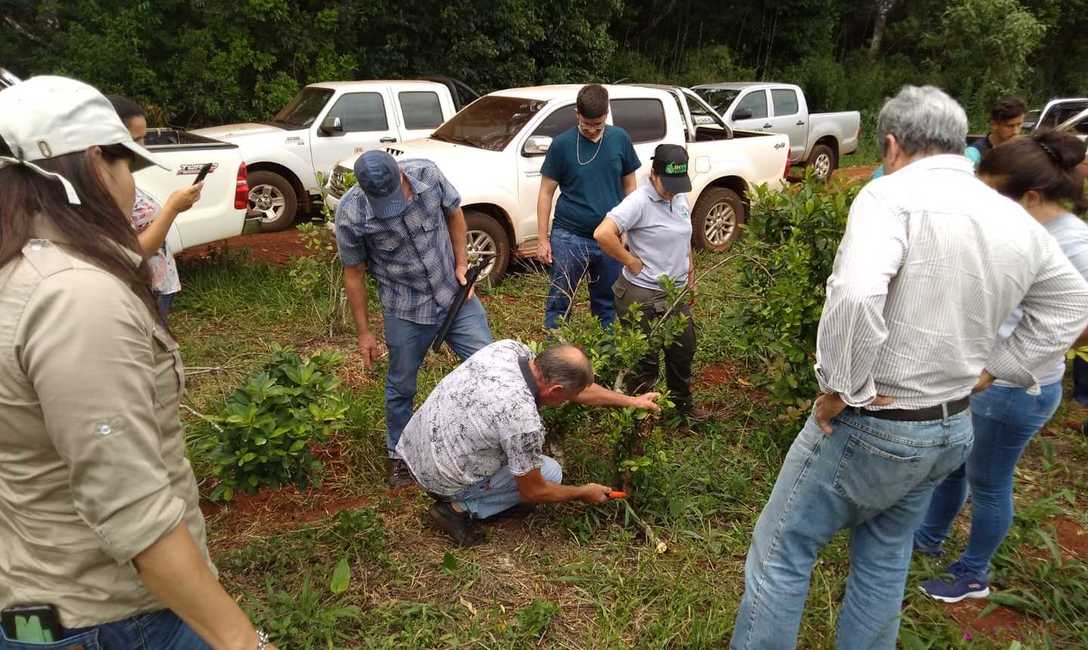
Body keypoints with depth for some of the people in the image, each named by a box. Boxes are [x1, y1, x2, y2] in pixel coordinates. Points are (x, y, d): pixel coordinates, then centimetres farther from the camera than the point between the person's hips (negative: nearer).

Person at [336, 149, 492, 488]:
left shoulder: (428, 173, -17)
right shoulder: (351, 214, -21)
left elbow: (454, 213, 3)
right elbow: (354, 274, -8)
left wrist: (461, 264, -2)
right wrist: (364, 333, -3)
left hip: (456, 294, 2)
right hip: (406, 311, -2)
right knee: (401, 387, 12)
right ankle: (398, 454, 37)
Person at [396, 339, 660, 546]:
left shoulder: (509, 347, -12)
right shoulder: (523, 421, -32)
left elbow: (573, 386, 4)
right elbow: (532, 492, -14)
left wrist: (629, 400, 9)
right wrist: (583, 493, 3)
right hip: (441, 478, -7)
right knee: (551, 471, 4)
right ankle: (460, 508, 0)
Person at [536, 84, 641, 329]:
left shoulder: (620, 139, 2)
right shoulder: (562, 144, -4)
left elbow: (629, 186, 10)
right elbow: (546, 192, -1)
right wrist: (542, 239, -4)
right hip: (569, 237, -2)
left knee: (607, 303, 14)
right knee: (559, 302, 4)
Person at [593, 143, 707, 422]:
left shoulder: (680, 198, 5)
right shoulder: (639, 201, -20)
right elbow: (603, 234, -33)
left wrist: (690, 271, 16)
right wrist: (631, 261, -22)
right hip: (643, 296, -8)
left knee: (684, 351, 21)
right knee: (644, 359, 4)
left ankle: (682, 404, 42)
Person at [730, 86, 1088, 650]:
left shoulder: (894, 194, -18)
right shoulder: (1017, 220, 5)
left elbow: (855, 295, -36)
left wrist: (842, 388, -22)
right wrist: (989, 370, 14)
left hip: (870, 425, -7)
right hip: (954, 428, 7)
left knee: (781, 551, 9)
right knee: (885, 561, 23)